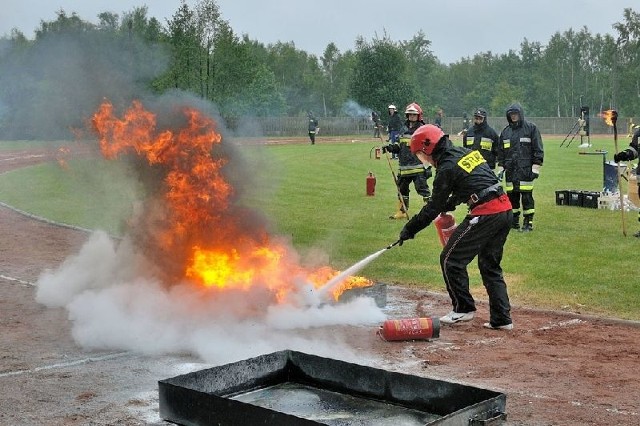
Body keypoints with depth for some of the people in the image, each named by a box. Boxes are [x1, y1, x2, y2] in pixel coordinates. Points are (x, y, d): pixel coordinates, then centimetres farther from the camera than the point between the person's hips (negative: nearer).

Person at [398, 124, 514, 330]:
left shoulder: (447, 168, -8)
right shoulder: (467, 152, 16)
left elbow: (433, 208, -4)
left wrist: (409, 229, 4)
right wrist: (449, 205, 36)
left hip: (485, 214, -9)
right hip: (506, 209, 9)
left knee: (451, 259, 4)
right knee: (490, 266, 18)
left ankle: (463, 308, 12)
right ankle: (501, 318, 16)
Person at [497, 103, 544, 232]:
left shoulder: (531, 128, 0)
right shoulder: (505, 132, 13)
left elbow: (538, 150, -3)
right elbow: (500, 152, 19)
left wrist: (536, 168, -8)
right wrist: (500, 169, 13)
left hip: (526, 170, -4)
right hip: (510, 170, 5)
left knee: (527, 196, -6)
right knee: (512, 196, 7)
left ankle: (528, 222, 1)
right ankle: (514, 221, 17)